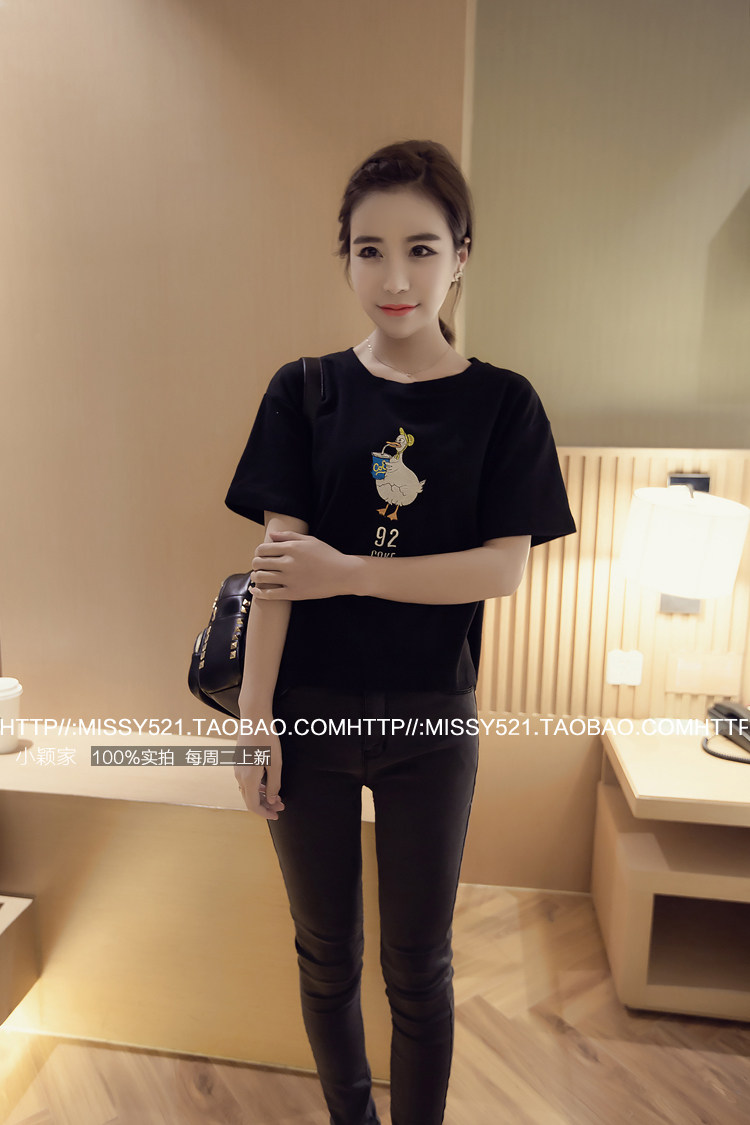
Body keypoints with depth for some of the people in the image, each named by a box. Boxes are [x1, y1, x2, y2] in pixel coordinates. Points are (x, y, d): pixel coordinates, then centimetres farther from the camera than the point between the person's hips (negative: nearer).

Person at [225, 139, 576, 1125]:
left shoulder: (502, 404, -2)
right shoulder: (305, 392, -1)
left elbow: (504, 568, -10)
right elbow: (277, 562, -6)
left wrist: (346, 572, -16)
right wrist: (255, 720, -7)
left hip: (431, 719, -1)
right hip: (309, 709, 1)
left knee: (418, 964, 15)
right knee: (326, 954, 18)